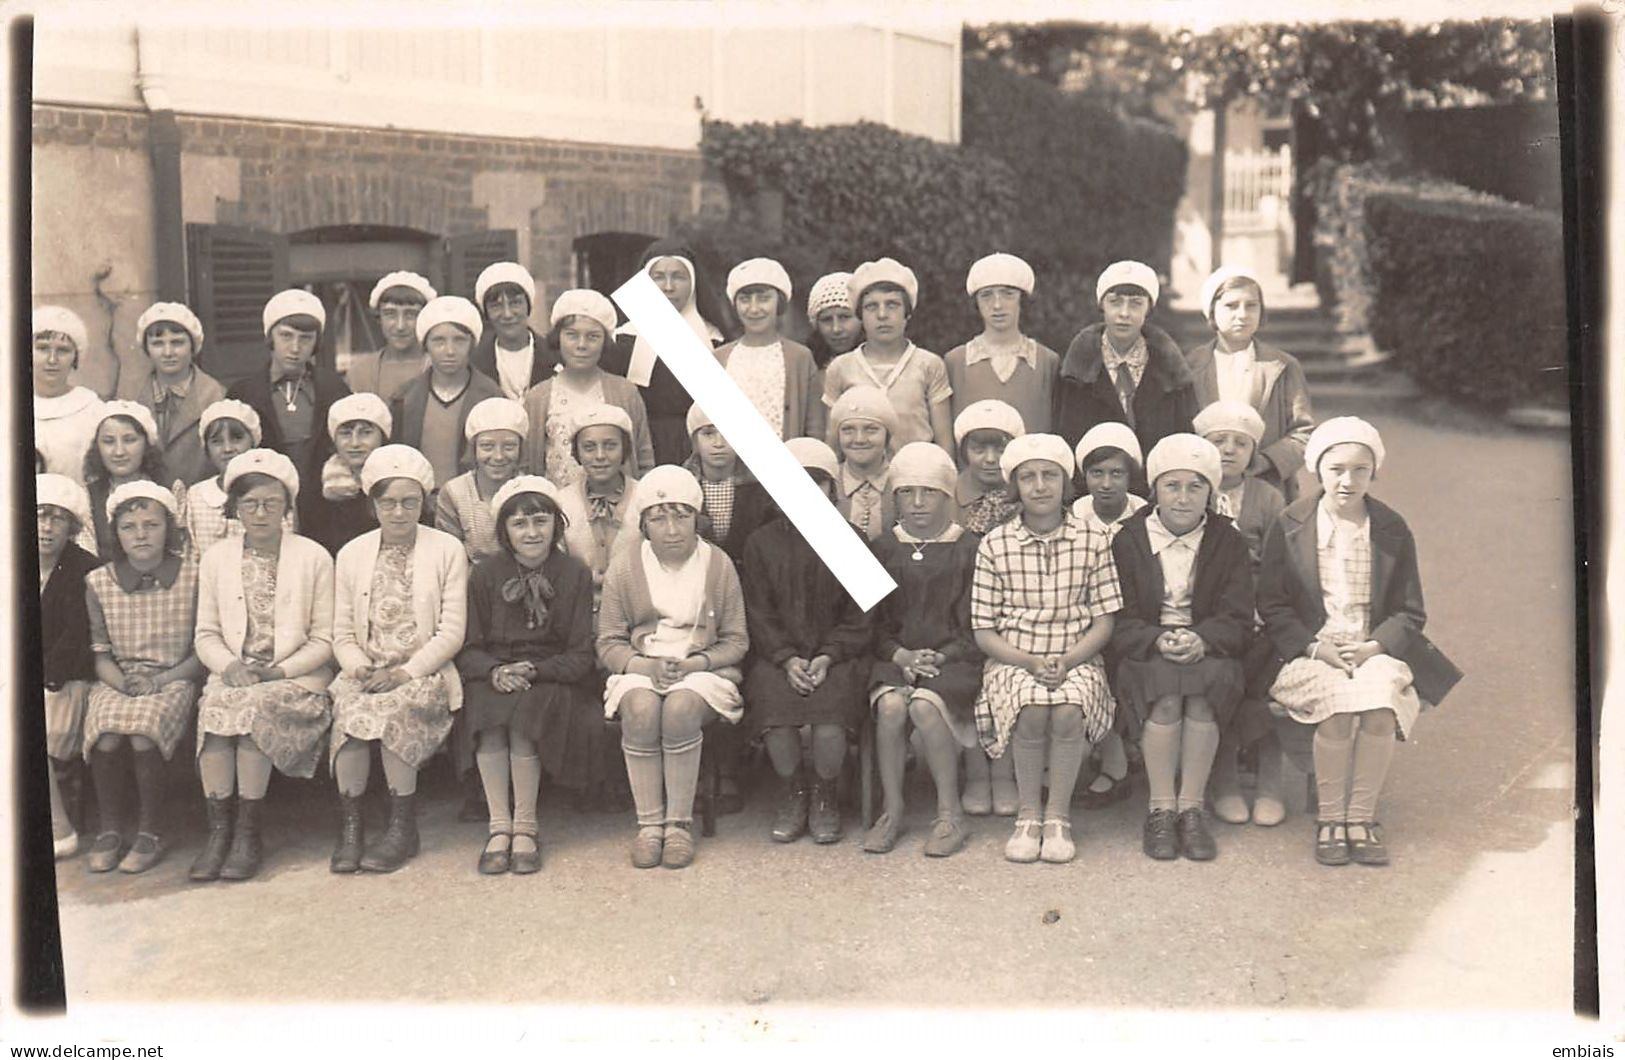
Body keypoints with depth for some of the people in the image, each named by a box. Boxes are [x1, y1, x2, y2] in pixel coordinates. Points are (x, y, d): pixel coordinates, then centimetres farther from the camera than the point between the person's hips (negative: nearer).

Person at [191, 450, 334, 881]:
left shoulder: (314, 558, 5)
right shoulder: (216, 558, 14)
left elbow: (324, 639, 2)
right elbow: (206, 634, 12)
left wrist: (278, 671, -12)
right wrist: (229, 666, -10)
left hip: (295, 676, -2)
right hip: (232, 673, 2)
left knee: (256, 706, -33)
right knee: (216, 705, -30)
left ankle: (248, 831, -22)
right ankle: (219, 828, -22)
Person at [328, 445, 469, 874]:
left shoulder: (448, 550, 6)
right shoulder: (351, 554, 15)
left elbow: (452, 631, -2)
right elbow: (342, 634, 11)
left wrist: (405, 672, -14)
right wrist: (361, 669, -10)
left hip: (425, 673, -2)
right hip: (366, 672, 2)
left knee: (395, 706, -33)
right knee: (349, 704, -31)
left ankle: (402, 827, -20)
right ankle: (349, 826, -20)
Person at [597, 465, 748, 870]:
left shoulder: (718, 565, 3)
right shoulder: (624, 567, 3)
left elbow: (736, 640, 4)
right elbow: (608, 643, 4)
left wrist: (696, 663, -14)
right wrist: (647, 666, -15)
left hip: (702, 668, -1)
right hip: (640, 669, 1)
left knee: (682, 706, -34)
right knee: (641, 708, -33)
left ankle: (680, 822, -20)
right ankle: (649, 823, -20)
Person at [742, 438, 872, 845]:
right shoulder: (761, 544, 9)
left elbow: (858, 616, 5)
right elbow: (759, 613, 4)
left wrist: (828, 656, -11)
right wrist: (787, 659, -11)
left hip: (837, 655, 0)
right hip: (777, 656, 1)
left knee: (831, 717, -28)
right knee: (776, 715, -28)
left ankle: (825, 796, 0)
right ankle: (792, 793, -1)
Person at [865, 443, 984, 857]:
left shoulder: (969, 550, 5)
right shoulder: (883, 550, 12)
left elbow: (974, 627, 1)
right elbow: (872, 621, 8)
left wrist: (939, 657, -13)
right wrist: (901, 655, -10)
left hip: (954, 660, -2)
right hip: (896, 658, 2)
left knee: (924, 705, -32)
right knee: (890, 705, -30)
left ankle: (949, 814, -17)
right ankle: (891, 811, -15)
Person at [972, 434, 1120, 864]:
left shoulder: (1092, 542, 3)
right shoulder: (995, 546, 1)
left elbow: (1104, 622, 2)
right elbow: (983, 631, 1)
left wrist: (1067, 660, -15)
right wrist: (1031, 663, -15)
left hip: (1076, 660, 0)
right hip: (1012, 660, 0)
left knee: (1068, 711, -32)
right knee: (1032, 712, -32)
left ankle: (1058, 817, -14)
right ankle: (1028, 817, -13)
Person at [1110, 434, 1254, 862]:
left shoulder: (1228, 543, 8)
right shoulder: (1128, 541, 5)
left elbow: (1237, 621, 0)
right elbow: (1119, 622, -1)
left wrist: (1201, 641, -21)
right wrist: (1158, 641, -21)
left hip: (1209, 650, 1)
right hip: (1146, 653, -1)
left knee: (1208, 682, -32)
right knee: (1167, 692, -32)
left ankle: (1191, 807, -23)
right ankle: (1161, 809, -22)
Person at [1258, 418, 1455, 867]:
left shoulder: (1393, 531, 7)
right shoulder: (1290, 526, 2)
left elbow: (1410, 612, 8)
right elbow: (1272, 606, 1)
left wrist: (1374, 646, -11)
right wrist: (1315, 648, -12)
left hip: (1376, 652, 2)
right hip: (1309, 653, -1)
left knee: (1379, 699, -31)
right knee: (1340, 700, -32)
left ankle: (1362, 817, -16)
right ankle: (1329, 818, -16)